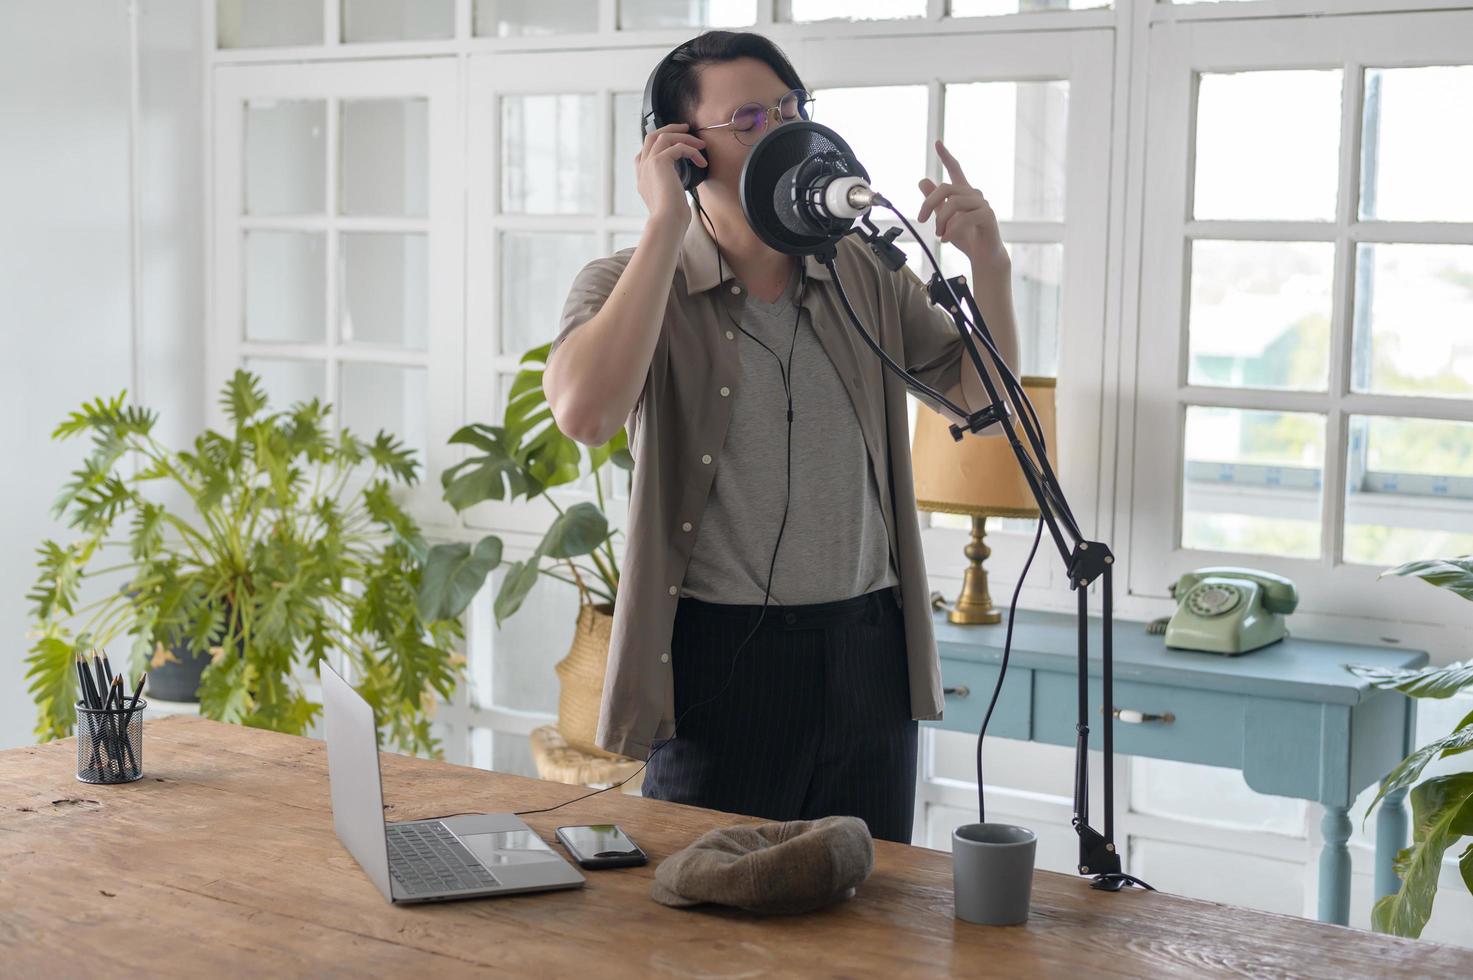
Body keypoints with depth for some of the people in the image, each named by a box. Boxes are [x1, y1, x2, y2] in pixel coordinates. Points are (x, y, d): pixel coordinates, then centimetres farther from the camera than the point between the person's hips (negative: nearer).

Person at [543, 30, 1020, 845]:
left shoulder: (867, 276, 9)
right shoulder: (626, 284, -5)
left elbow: (984, 399, 15)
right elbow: (584, 413, -25)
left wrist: (987, 266, -2)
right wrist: (666, 228, -22)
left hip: (869, 650, 4)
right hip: (722, 656, -4)